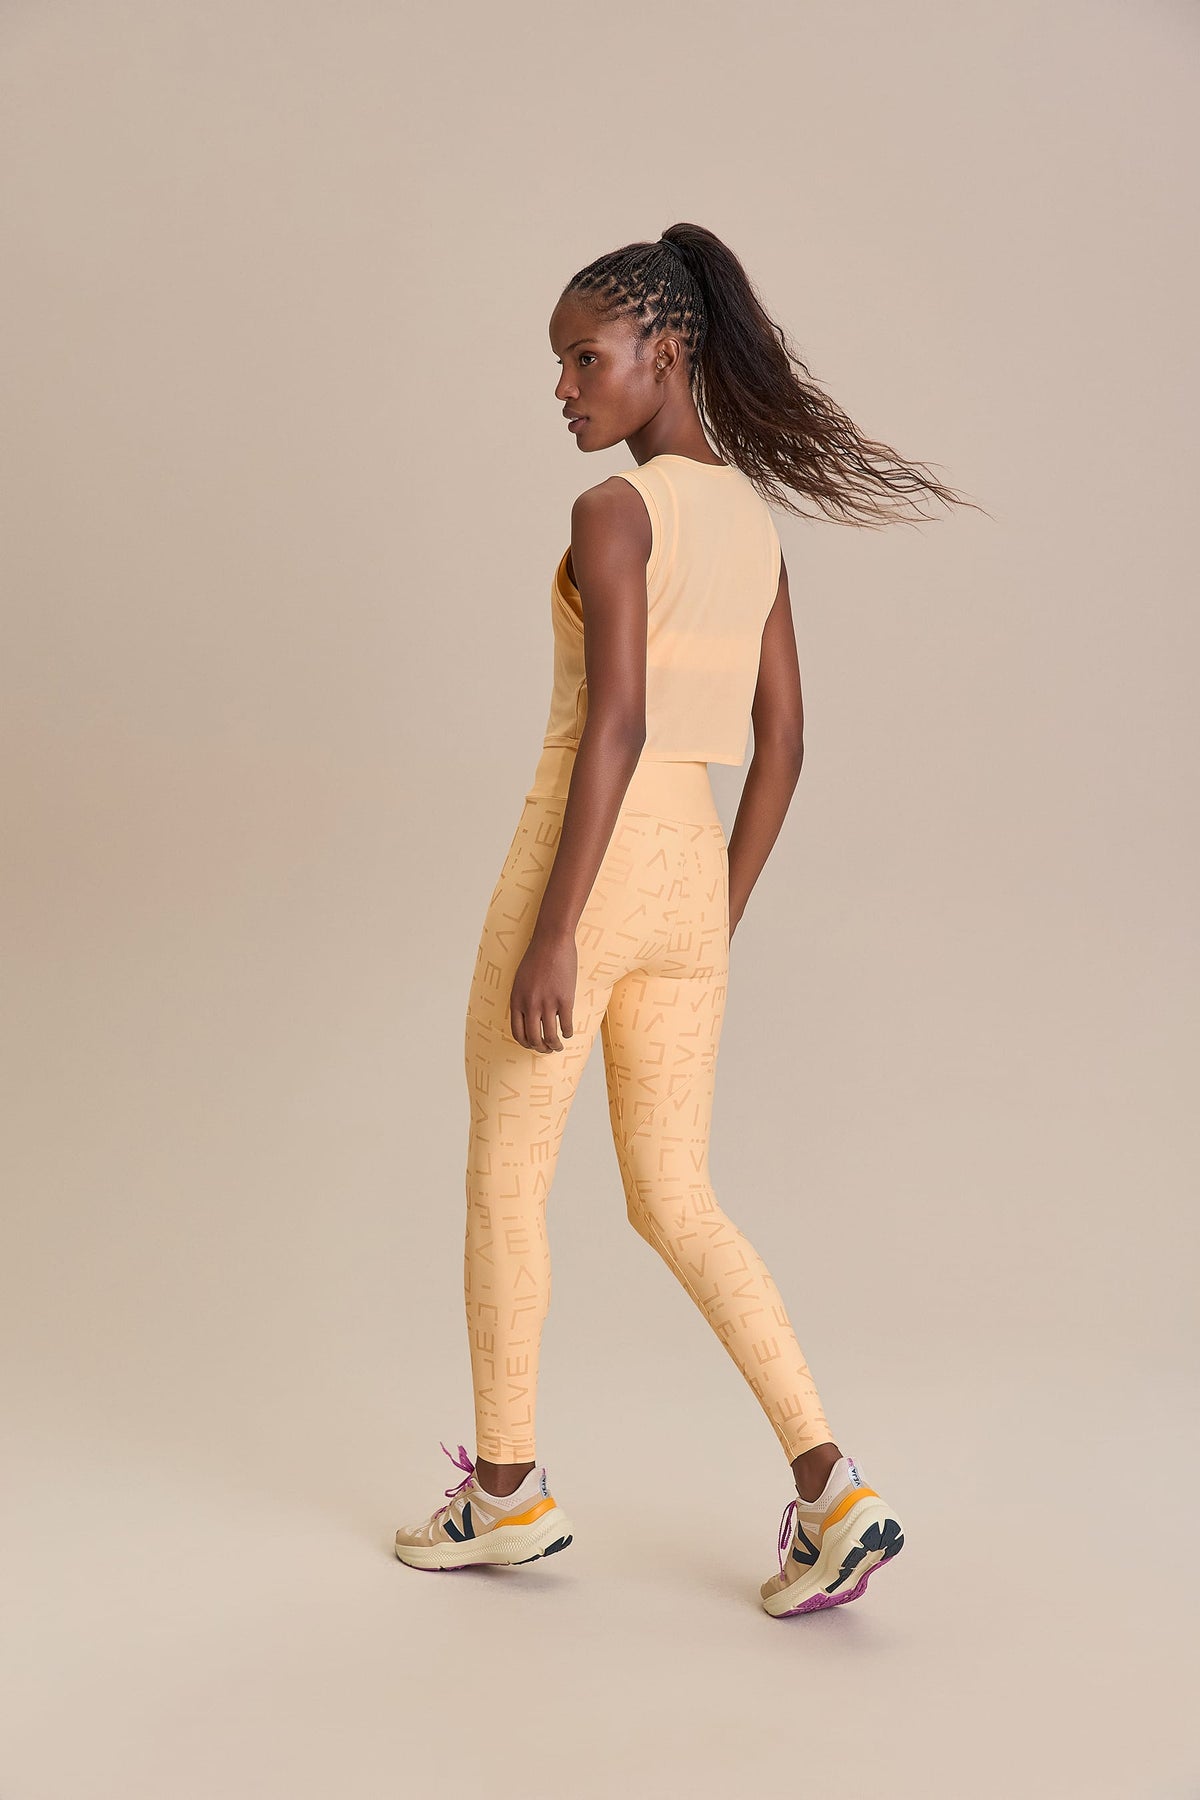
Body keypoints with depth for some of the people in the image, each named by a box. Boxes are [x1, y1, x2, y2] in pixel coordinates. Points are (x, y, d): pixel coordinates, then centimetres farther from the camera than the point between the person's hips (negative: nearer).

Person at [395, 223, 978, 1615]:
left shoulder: (615, 511, -11)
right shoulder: (755, 520, 13)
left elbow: (616, 723, -20)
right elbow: (781, 743, 15)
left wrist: (552, 931, -19)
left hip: (589, 861, -7)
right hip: (689, 870, 7)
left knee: (503, 1179, 11)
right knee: (675, 1204, 13)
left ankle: (507, 1486, 25)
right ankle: (831, 1487, 3)